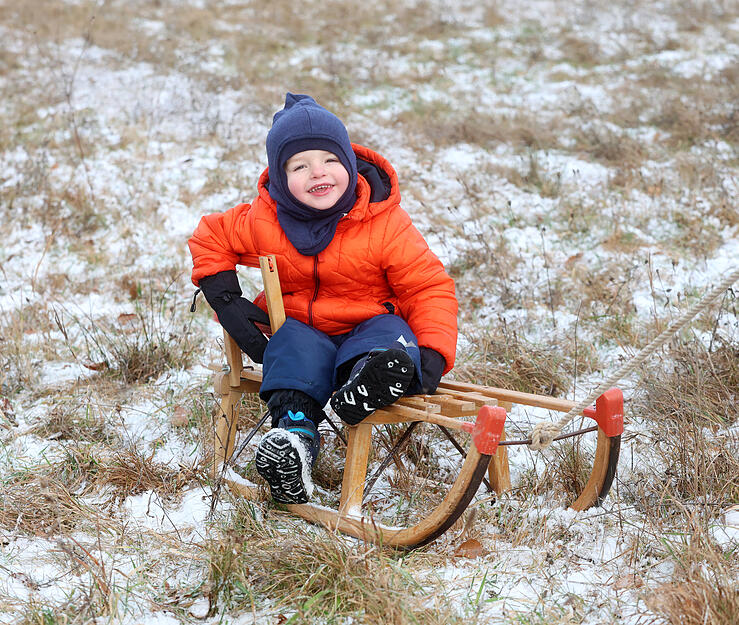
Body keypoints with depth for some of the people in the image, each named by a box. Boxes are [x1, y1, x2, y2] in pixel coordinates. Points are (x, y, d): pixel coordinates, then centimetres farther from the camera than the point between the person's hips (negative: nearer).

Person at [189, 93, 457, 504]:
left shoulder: (386, 223, -12)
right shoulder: (264, 222, -6)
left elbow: (428, 288, -10)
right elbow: (210, 239, 11)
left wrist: (434, 352, -26)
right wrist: (226, 301, -4)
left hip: (367, 326, -1)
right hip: (301, 328, 2)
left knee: (391, 333, -33)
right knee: (295, 345, -32)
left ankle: (366, 385, -64)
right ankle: (295, 427, -50)